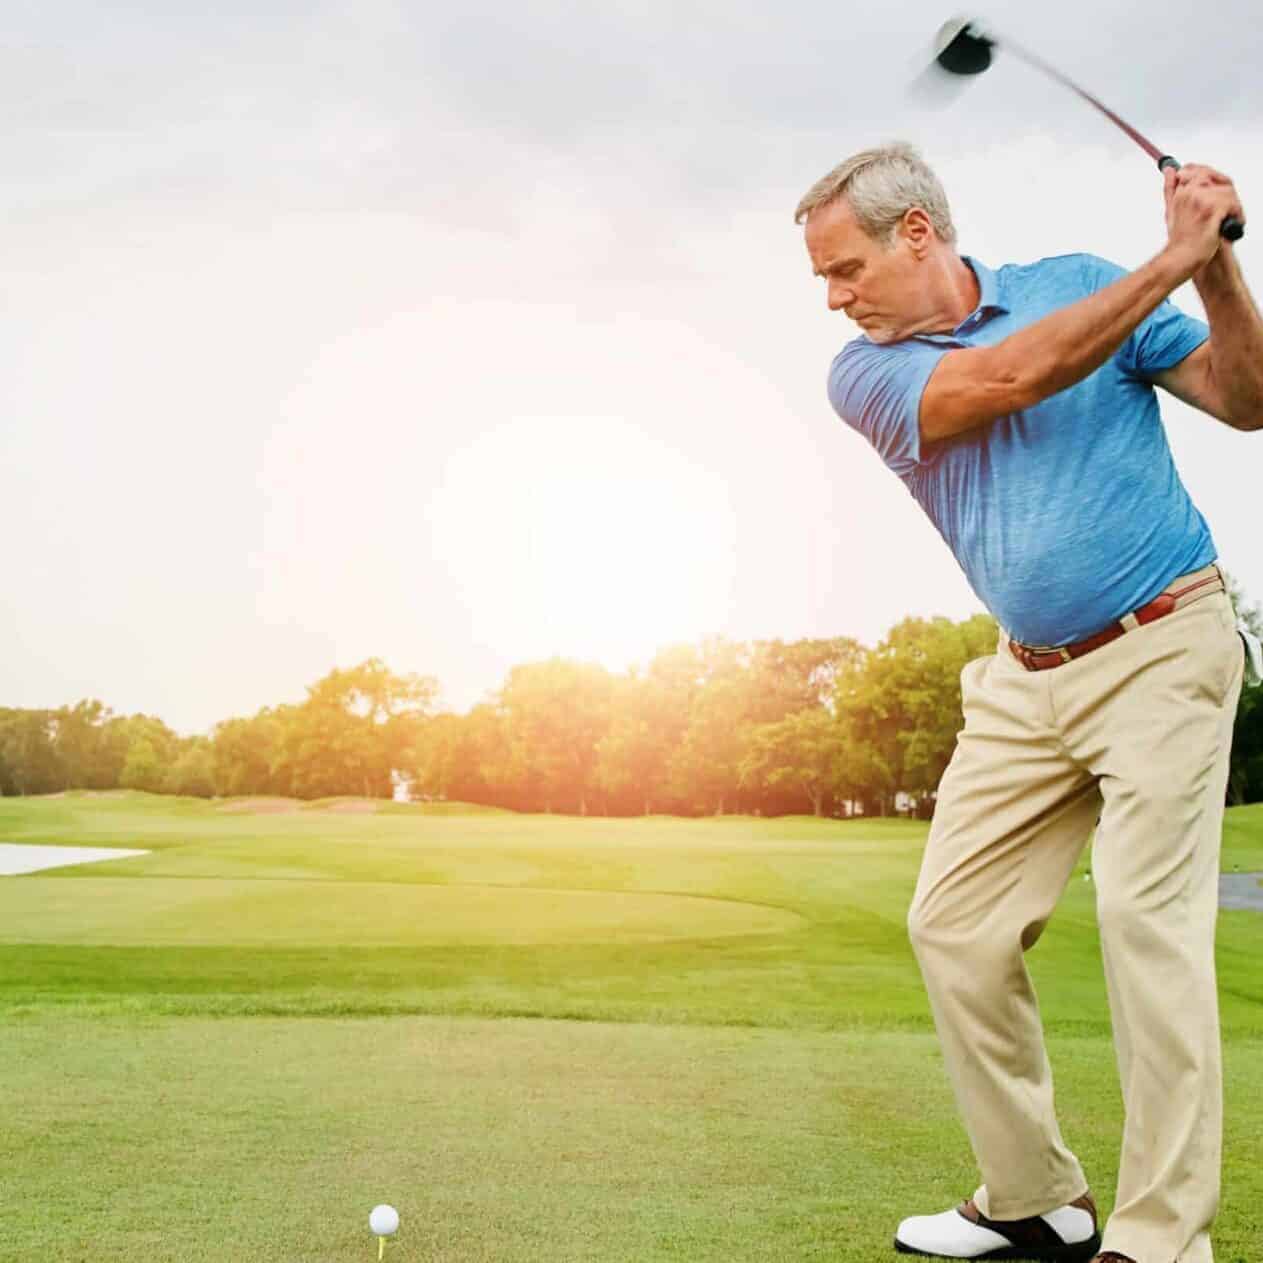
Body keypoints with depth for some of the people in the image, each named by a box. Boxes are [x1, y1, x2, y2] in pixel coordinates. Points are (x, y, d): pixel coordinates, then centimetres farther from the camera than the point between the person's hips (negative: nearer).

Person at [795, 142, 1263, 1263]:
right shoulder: (866, 374, 3)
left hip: (1160, 653, -4)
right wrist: (1171, 261, -16)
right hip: (1026, 684, 4)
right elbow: (1006, 379, -16)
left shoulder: (1076, 282, 3)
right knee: (952, 924, 2)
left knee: (1149, 922, -13)